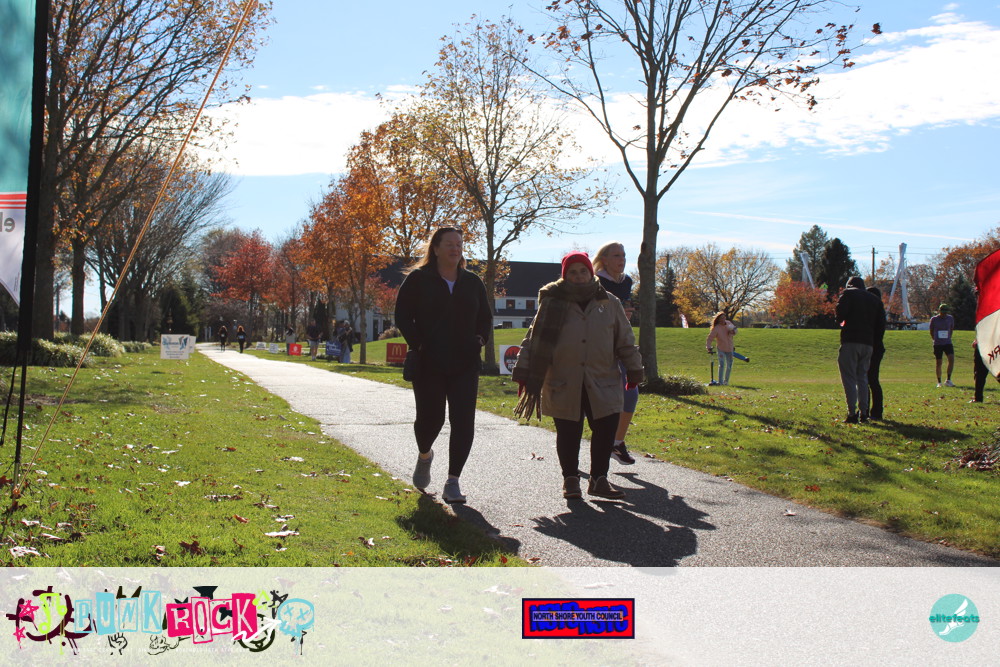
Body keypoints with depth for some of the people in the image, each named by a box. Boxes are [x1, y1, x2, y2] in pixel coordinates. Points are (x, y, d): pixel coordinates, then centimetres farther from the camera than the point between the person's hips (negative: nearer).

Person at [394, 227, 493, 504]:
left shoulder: (472, 282, 11)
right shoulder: (418, 279, 1)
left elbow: (485, 317, 19)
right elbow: (403, 315, -1)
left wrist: (479, 340, 1)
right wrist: (417, 344, -12)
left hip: (465, 365, 3)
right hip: (429, 364, -2)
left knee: (464, 422, -7)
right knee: (430, 417, 1)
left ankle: (452, 482, 0)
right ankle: (424, 455, 37)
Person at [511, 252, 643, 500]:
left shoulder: (609, 303, 8)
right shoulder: (553, 303, 1)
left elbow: (625, 340, 14)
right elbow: (534, 339, 4)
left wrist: (634, 370, 13)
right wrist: (524, 372, 1)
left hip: (602, 383, 2)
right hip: (563, 384, -2)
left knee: (606, 428, -1)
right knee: (568, 433, 3)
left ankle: (599, 479, 14)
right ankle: (570, 479, 19)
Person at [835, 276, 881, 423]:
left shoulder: (848, 294, 1)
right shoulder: (873, 298, 19)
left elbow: (841, 312, -12)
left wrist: (841, 321, 6)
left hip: (850, 341, -5)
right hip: (868, 342, 5)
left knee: (849, 378, -4)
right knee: (862, 378, 14)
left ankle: (852, 413, -11)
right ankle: (863, 412, 10)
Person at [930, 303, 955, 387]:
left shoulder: (950, 318, 4)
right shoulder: (934, 319, -2)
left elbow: (951, 329, 18)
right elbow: (931, 331, 10)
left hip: (948, 343, 1)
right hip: (937, 344, -1)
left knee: (951, 359, -17)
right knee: (938, 363, 2)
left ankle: (948, 380, -11)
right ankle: (939, 382, 12)